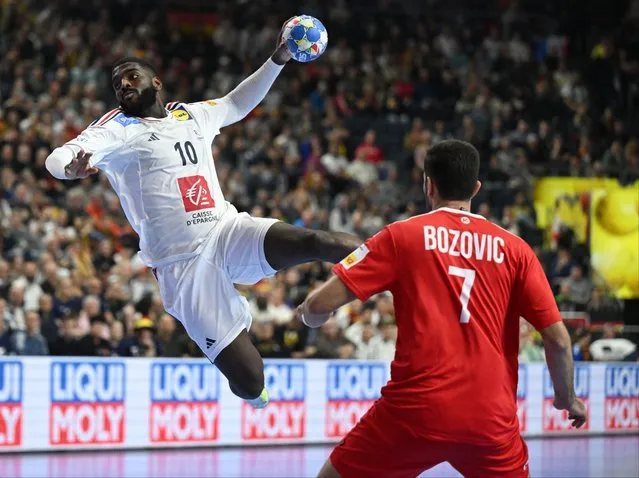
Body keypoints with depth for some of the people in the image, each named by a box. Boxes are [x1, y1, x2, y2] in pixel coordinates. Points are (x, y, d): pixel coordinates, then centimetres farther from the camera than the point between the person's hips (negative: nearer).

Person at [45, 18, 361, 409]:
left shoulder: (192, 115, 16)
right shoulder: (117, 128, 1)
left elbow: (238, 103, 35)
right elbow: (57, 158, -14)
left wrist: (278, 60, 26)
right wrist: (71, 167, -38)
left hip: (227, 231, 4)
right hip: (181, 262, -4)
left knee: (315, 243, -25)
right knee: (249, 381, -8)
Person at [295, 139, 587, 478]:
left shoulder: (402, 235, 2)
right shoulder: (514, 249, 6)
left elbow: (321, 305, -3)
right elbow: (557, 339, 3)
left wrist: (306, 313, 21)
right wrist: (567, 398, 21)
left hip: (415, 411, -2)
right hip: (490, 418, 2)